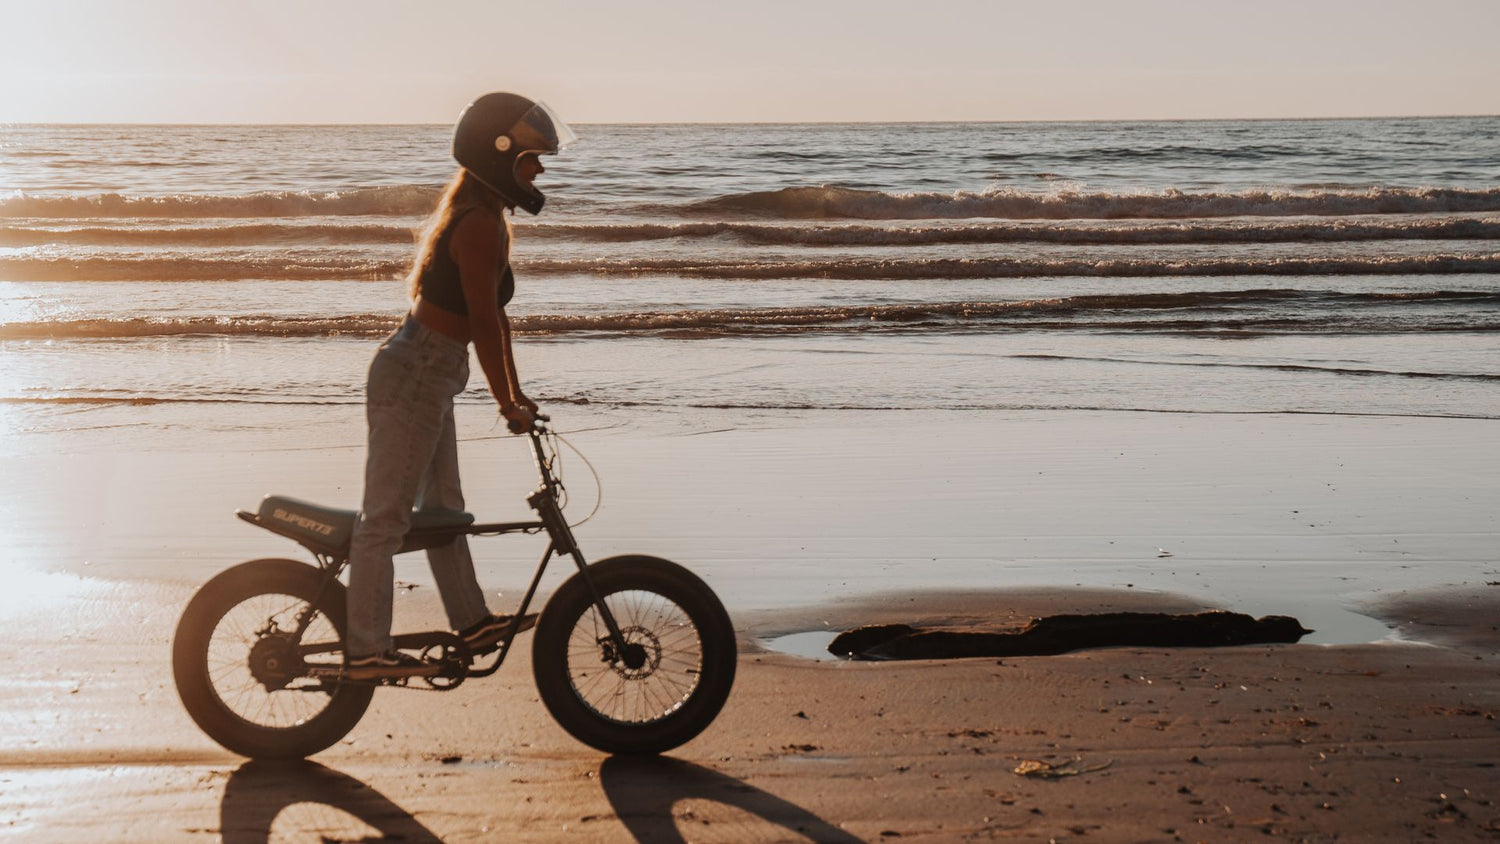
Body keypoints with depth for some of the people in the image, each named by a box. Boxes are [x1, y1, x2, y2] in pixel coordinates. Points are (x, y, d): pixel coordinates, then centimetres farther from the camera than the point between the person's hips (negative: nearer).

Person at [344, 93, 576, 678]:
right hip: (414, 377, -11)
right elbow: (484, 324, -20)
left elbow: (496, 315, 17)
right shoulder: (481, 225, -19)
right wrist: (507, 404, -12)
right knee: (387, 516, -5)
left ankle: (472, 621, 31)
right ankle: (366, 651, 1)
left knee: (443, 505, 19)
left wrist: (516, 393, 19)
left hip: (426, 373, 11)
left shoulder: (483, 216, 13)